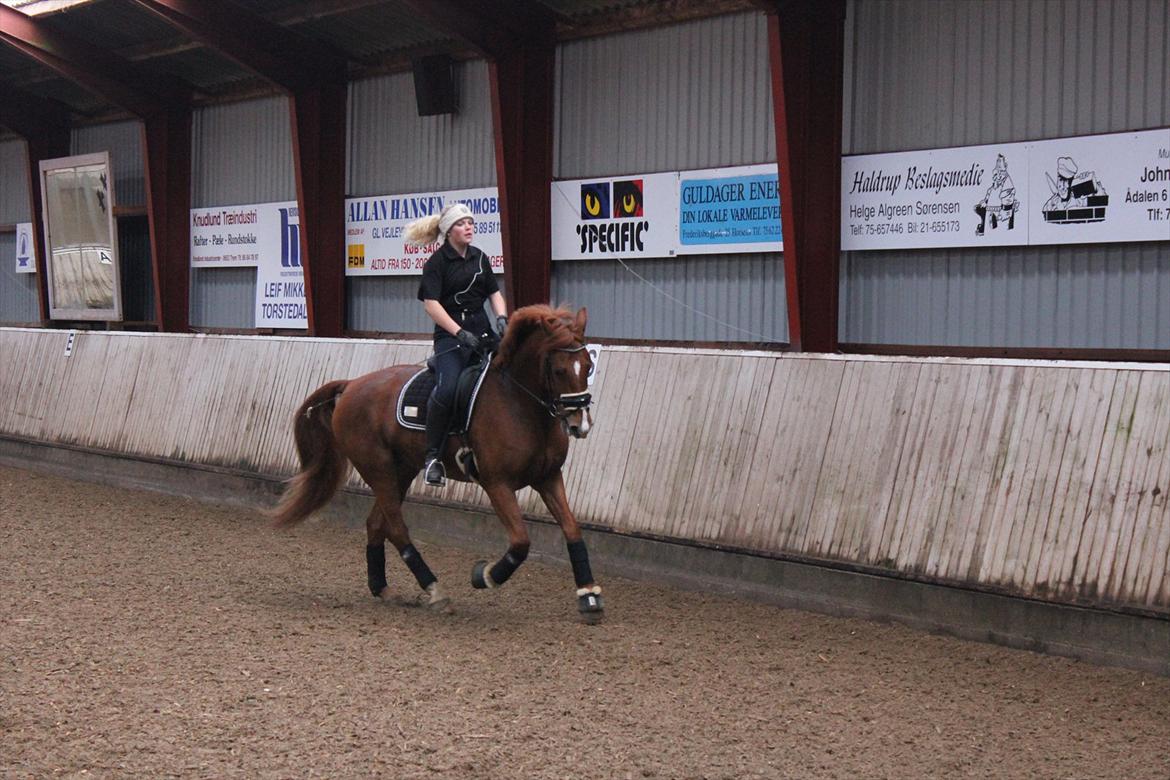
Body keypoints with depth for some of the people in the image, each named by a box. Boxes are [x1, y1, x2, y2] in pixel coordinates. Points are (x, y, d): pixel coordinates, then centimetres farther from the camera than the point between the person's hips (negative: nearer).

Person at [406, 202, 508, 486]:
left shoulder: (479, 258, 14)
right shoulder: (437, 262, -3)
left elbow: (494, 292, 19)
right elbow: (431, 303, -11)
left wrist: (501, 318, -2)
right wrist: (459, 332, -20)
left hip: (481, 329, 6)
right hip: (449, 334, -6)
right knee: (447, 388, -28)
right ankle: (433, 455, -17)